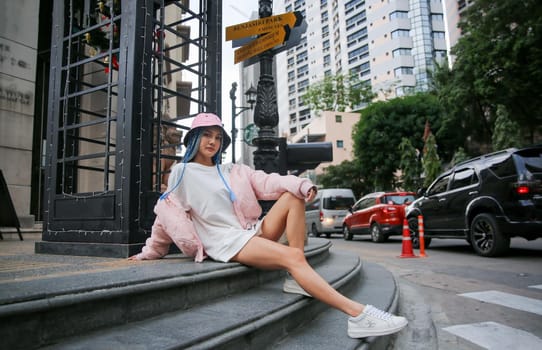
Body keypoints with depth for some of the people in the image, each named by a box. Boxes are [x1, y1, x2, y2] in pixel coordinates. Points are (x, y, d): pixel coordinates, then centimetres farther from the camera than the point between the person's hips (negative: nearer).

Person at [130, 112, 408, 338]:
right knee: (293, 256, -28)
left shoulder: (231, 171, 18)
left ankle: (295, 278, -18)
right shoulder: (182, 173, 6)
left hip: (252, 232, 6)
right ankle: (359, 315, -37)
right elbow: (167, 213, 9)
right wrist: (150, 252, 15)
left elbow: (265, 182, 3)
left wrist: (301, 184, -14)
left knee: (294, 196, -14)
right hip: (226, 242, -6)